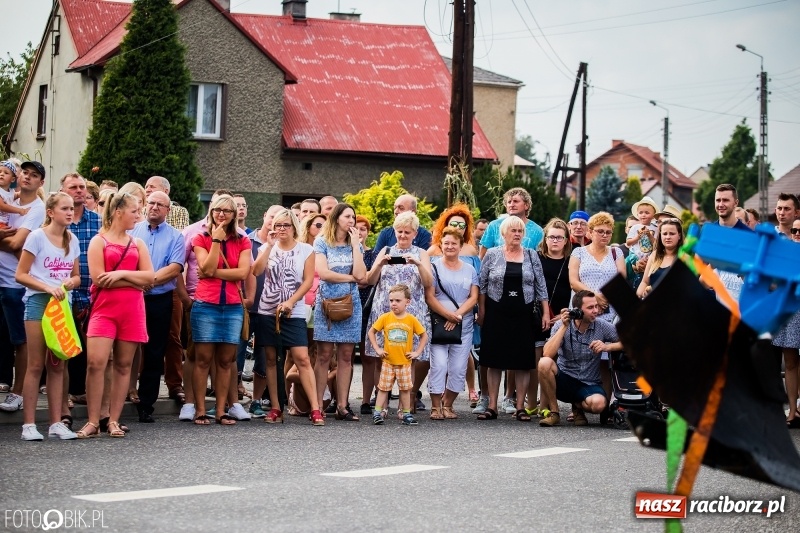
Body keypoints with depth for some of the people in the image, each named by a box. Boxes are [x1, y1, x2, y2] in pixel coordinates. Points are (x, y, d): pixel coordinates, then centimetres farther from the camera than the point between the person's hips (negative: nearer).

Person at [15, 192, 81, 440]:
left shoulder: (72, 240, 11)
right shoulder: (37, 237, -5)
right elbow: (21, 274, -7)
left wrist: (71, 282, -6)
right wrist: (48, 288, -20)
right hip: (38, 301, -5)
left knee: (57, 365, 6)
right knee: (36, 364, -6)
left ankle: (56, 423, 9)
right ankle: (29, 424, -3)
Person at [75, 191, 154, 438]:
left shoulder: (137, 244, 15)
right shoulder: (99, 241, 3)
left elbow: (149, 277, 4)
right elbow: (99, 278, -8)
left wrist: (121, 273, -10)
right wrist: (134, 279, -4)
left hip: (132, 310, 4)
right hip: (104, 308, -4)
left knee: (123, 365, 3)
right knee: (95, 363, -13)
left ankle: (114, 421, 9)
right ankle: (93, 422, -7)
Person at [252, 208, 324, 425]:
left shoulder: (305, 250, 4)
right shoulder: (267, 248, 9)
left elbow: (308, 281, -3)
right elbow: (256, 271, -9)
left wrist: (290, 302, -13)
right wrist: (269, 246, -12)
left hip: (294, 313, -3)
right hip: (267, 311, 3)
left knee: (302, 359, -12)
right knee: (271, 359, 5)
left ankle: (315, 409, -14)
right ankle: (275, 408, 10)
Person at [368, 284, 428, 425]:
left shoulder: (411, 319, -3)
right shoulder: (385, 318, -3)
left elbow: (424, 336, 6)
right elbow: (371, 332, 7)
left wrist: (417, 352, 0)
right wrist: (377, 349, 0)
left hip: (405, 362, 0)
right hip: (388, 361, 0)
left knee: (405, 388, 6)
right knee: (383, 387, 1)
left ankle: (407, 414, 13)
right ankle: (378, 413, 4)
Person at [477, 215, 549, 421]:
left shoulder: (531, 256, 7)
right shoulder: (492, 255, 2)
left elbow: (540, 286, 7)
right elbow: (482, 286, 4)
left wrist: (546, 312, 1)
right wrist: (481, 312, -2)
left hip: (523, 314, 1)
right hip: (496, 314, -1)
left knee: (523, 361, 1)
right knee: (494, 360, 1)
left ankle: (520, 407, 6)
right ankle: (492, 406, 6)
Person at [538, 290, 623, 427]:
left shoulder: (602, 327, -4)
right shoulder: (561, 325, -7)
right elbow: (548, 354, -21)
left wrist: (606, 347, -20)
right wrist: (564, 327, -21)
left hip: (589, 384, 0)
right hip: (564, 379, 0)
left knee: (599, 404, -34)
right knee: (545, 363, -32)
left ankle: (579, 406, 7)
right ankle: (553, 412, -11)